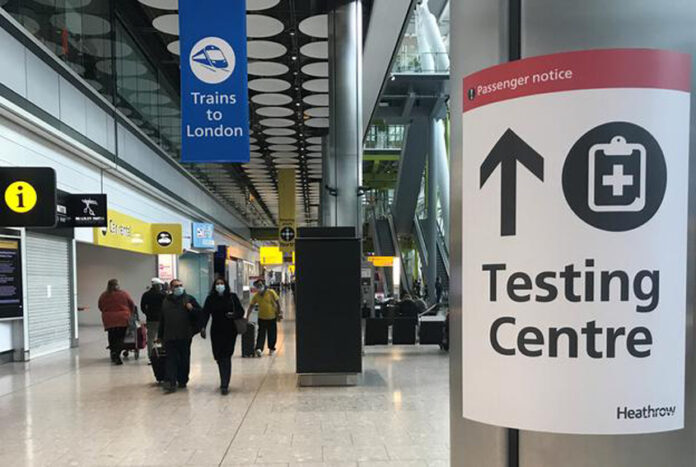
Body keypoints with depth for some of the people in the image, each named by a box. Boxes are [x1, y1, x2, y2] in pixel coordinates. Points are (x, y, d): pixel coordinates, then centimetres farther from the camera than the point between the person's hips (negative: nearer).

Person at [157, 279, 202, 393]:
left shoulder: (189, 299, 3)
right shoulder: (166, 301, 13)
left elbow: (200, 312, 3)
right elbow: (162, 319, 18)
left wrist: (192, 309, -17)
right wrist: (160, 335, 17)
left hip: (185, 336, -1)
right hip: (169, 336, 2)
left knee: (184, 359, 8)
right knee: (171, 359, -5)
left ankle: (183, 380, 21)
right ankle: (171, 383, -9)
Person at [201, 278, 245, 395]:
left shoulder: (232, 297, 0)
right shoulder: (210, 299, 2)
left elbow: (241, 311, 1)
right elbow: (205, 313, -5)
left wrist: (234, 314, -21)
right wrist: (203, 327, -18)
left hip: (230, 331, -2)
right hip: (216, 331, 2)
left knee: (226, 356, -8)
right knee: (219, 357, 6)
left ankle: (224, 385, -7)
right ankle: (224, 382, 29)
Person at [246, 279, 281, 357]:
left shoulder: (271, 292, -11)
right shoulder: (256, 296, -3)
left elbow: (277, 303, -4)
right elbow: (251, 307, 1)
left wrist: (279, 313, -5)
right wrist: (247, 317, -2)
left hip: (272, 317, -1)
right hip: (262, 317, 1)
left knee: (272, 334, 9)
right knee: (261, 334, -7)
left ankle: (271, 348, 26)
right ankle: (259, 349, -14)